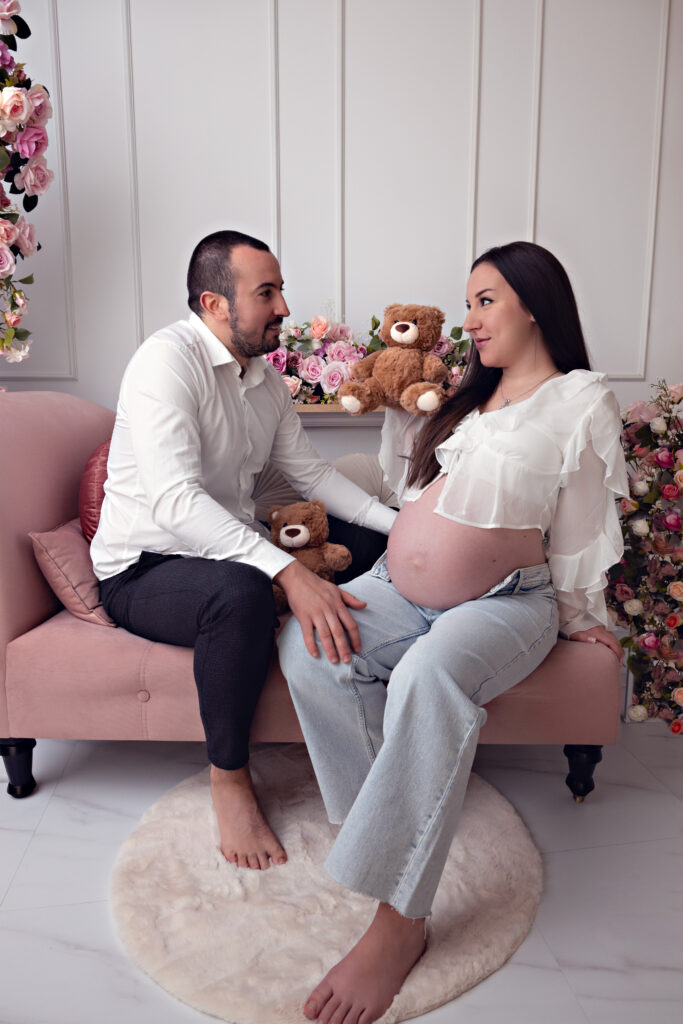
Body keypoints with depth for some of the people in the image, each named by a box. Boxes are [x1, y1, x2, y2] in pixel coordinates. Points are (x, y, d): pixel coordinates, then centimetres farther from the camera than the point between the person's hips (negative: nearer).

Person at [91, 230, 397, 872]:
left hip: (233, 548, 9)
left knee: (375, 546, 1)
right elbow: (175, 501, -33)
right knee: (242, 594, -40)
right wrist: (288, 572, -45)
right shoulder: (168, 357, -19)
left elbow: (308, 472, 12)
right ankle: (229, 778, -14)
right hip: (144, 569, -8)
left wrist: (400, 524, -1)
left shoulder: (264, 376, 8)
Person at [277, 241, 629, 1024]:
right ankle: (386, 810, -8)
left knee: (429, 674, -37)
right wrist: (399, 401, 15)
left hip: (502, 602, -6)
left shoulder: (581, 401, -1)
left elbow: (578, 532, 3)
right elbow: (404, 475, 24)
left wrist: (573, 617, 10)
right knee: (307, 643, -22)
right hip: (397, 588, 6)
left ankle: (399, 918, -25)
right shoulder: (469, 391, 18)